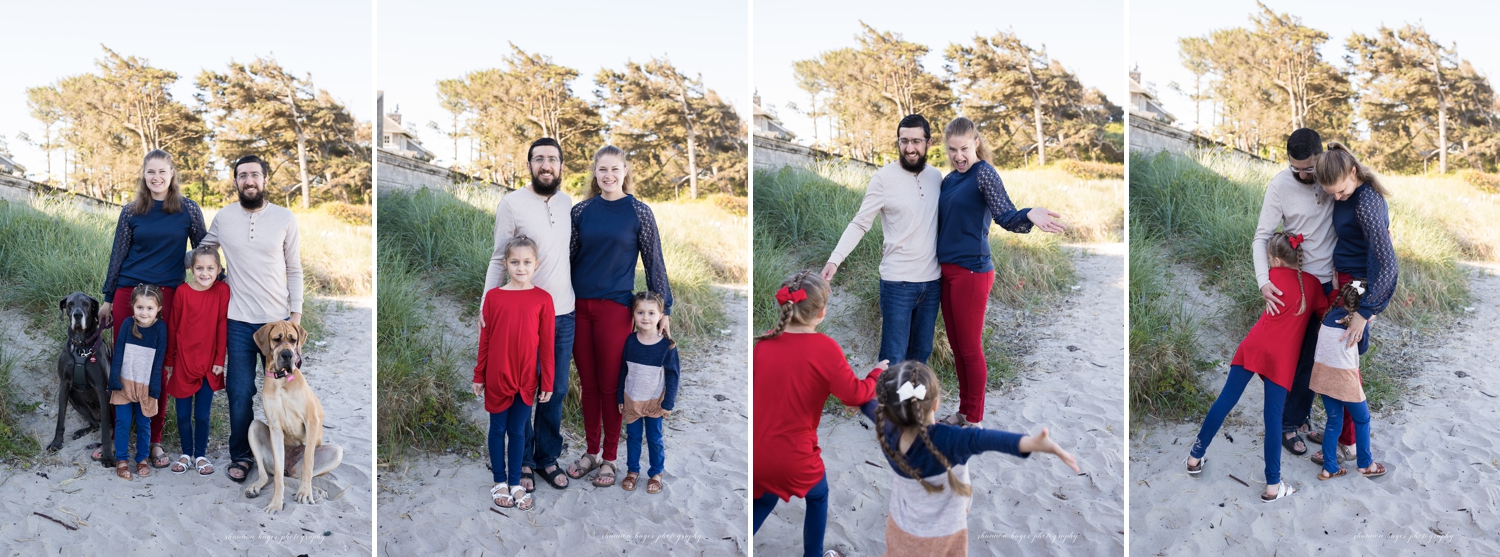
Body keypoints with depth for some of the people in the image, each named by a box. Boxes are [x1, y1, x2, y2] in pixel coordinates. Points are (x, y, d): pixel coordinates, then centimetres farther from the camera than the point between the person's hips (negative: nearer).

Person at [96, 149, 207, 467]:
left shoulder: (188, 210, 3)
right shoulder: (131, 212, 6)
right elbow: (117, 255, 10)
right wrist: (107, 298, 10)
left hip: (166, 294, -1)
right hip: (128, 291, 1)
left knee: (158, 366, 3)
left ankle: (155, 440, 11)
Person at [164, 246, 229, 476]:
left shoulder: (222, 291, -7)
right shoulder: (182, 293, -6)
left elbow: (222, 327, -4)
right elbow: (172, 328, 1)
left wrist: (219, 360, -5)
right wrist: (169, 362, 4)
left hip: (208, 364, -1)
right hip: (183, 362, 1)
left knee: (202, 415, 5)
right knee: (183, 415, 8)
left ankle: (200, 455, 21)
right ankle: (186, 454, 25)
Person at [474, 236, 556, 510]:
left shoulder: (543, 299, -6)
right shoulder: (493, 296, -4)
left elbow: (547, 344, -3)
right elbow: (484, 340, 1)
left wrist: (547, 382, -1)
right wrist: (479, 376, 3)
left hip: (526, 379, 0)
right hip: (497, 377, 0)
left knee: (518, 431, 11)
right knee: (498, 429, 12)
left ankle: (515, 484, 23)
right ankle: (499, 482, 25)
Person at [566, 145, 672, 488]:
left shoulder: (639, 212, -2)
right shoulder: (582, 211, 6)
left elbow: (654, 261, 0)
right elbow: (568, 256, 12)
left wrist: (663, 308, 0)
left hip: (615, 308, -3)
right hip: (579, 305, 3)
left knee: (610, 385, 3)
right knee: (588, 383, 10)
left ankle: (609, 458, 16)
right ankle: (591, 451, 24)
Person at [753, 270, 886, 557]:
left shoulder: (765, 341, -1)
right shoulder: (824, 347, -16)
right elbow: (855, 395, -12)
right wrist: (877, 372, 5)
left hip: (757, 453, 4)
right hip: (793, 457, -4)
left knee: (763, 502, 30)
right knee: (818, 497, 27)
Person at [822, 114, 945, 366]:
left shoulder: (936, 177, 5)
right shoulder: (883, 177, -10)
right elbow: (859, 224, -11)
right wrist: (835, 259, -22)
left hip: (932, 281, 5)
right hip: (898, 282, -5)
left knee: (921, 354, 14)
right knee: (893, 358, -2)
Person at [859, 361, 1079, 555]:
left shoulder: (888, 434, -23)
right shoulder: (946, 440, -40)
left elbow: (866, 401, -2)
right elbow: (982, 439, -58)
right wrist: (1033, 444, -74)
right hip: (941, 537, -3)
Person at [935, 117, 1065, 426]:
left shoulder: (984, 173, -9)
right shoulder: (949, 179, 13)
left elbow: (1005, 215, -21)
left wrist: (1028, 216, -40)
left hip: (971, 271, -7)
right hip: (946, 271, 7)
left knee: (970, 348, 0)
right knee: (956, 346, 14)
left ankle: (975, 420, 11)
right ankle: (964, 410, 27)